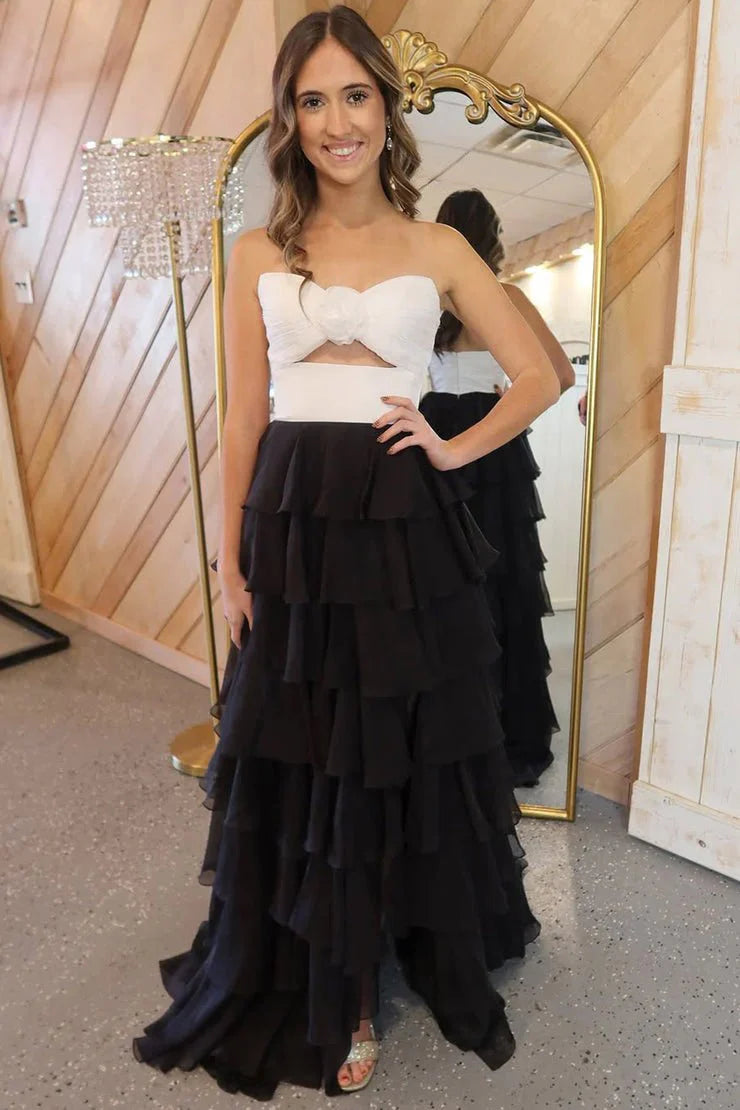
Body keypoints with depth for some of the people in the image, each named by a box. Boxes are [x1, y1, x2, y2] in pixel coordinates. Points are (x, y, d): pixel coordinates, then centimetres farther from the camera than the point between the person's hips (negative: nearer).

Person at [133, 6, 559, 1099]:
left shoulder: (437, 249, 6)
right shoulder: (257, 255, 7)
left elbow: (539, 375, 9)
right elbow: (242, 419, 5)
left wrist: (456, 451, -5)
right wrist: (231, 560, 1)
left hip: (405, 523, -1)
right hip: (294, 520, 1)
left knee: (404, 753, 10)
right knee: (299, 757, 10)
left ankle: (432, 950, 37)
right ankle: (326, 989, 36)